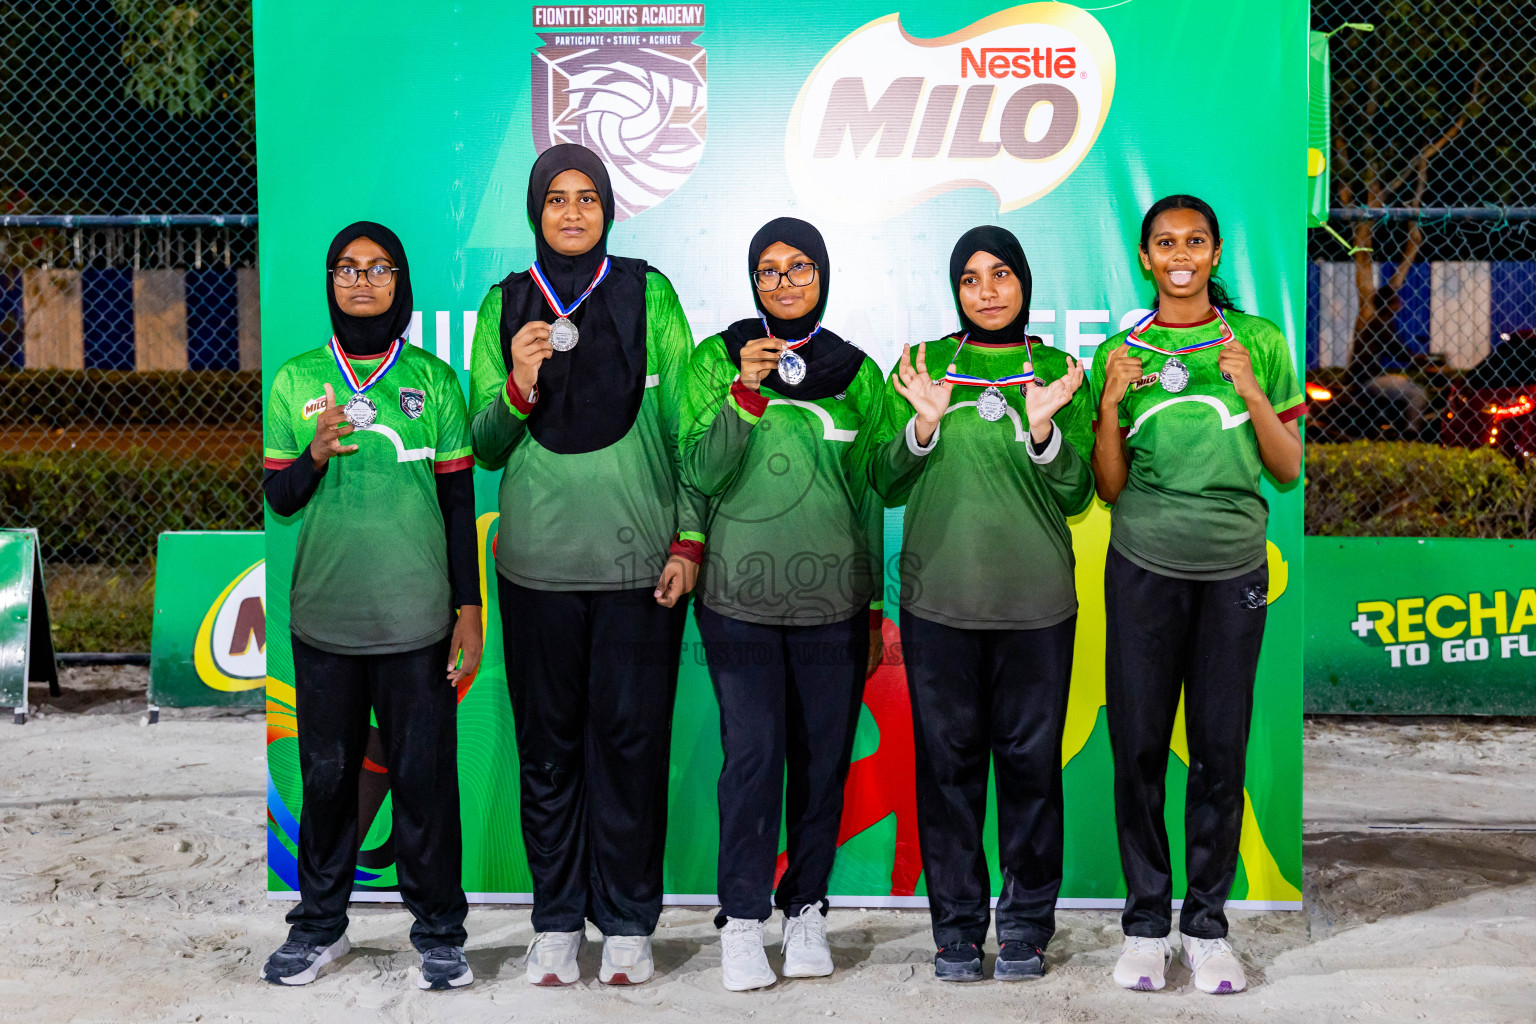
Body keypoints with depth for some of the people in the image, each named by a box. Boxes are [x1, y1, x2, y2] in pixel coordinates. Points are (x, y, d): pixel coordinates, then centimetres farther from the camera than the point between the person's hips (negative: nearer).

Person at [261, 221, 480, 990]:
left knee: (425, 775, 1)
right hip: (325, 612, 1)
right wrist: (317, 453, -12)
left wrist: (469, 606, 3)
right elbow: (278, 496, 9)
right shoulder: (295, 381, 7)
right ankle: (320, 924, 23)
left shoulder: (434, 380, 5)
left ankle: (438, 931, 13)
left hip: (416, 614, -1)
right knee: (327, 773, 8)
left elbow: (459, 501, 6)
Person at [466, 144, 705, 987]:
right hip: (538, 560, 1)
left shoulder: (648, 295, 4)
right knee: (548, 743, 6)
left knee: (632, 739, 1)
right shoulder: (505, 305, 8)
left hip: (639, 559, -1)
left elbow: (684, 422, 4)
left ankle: (627, 924, 13)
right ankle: (556, 920, 18)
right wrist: (518, 386, -12)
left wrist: (688, 538, -2)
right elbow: (485, 446, 7)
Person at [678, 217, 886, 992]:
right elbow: (701, 474, -5)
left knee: (824, 756, 4)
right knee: (752, 754, -5)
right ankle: (742, 921, 6)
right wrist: (746, 391, -18)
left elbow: (871, 495, 12)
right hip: (741, 597, -2)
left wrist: (874, 608, 10)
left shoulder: (856, 372, 9)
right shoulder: (717, 360, 4)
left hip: (834, 598, 2)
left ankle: (806, 911, 18)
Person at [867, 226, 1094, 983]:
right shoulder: (922, 365, 7)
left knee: (1031, 760, 4)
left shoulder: (1059, 372, 5)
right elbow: (886, 485, 4)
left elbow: (1075, 497, 1)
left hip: (1036, 603, 0)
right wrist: (923, 423, -13)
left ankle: (1026, 923, 17)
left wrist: (1043, 428, -15)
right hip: (938, 600, 1)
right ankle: (956, 925, 16)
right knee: (947, 759, 4)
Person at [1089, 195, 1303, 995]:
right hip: (1143, 569, 0)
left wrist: (1251, 392, -10)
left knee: (1221, 749, 2)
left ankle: (1206, 923, 13)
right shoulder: (1119, 355, 6)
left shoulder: (1260, 343, 5)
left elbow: (1288, 470, 4)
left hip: (1232, 571, 0)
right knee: (1138, 745, 0)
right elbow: (1109, 489, 6)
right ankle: (1146, 922, 12)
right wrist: (1109, 407, -9)